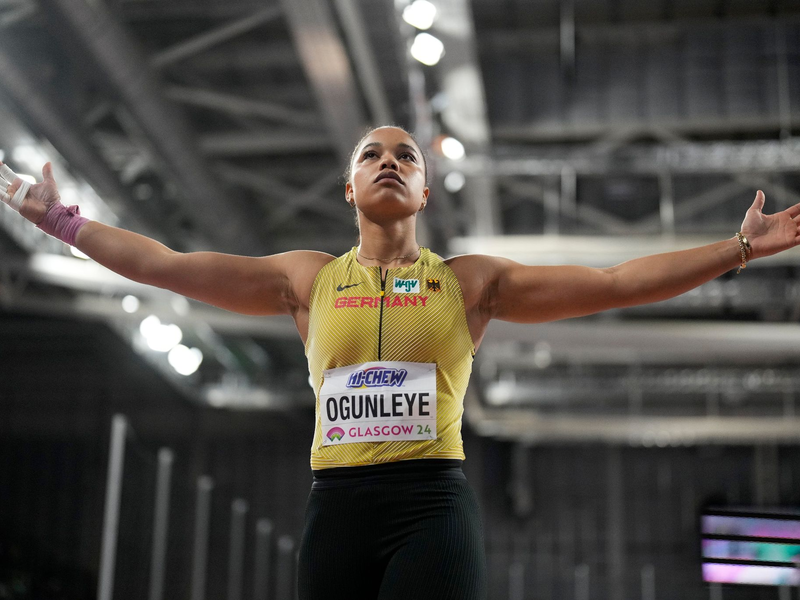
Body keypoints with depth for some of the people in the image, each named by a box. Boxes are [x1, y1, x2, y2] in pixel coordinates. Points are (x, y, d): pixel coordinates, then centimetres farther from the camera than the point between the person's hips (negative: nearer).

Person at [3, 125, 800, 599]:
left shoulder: (472, 280, 11)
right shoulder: (308, 279, 14)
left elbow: (617, 282, 8)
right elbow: (168, 266, 14)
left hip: (433, 506, -2)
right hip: (337, 507, 2)